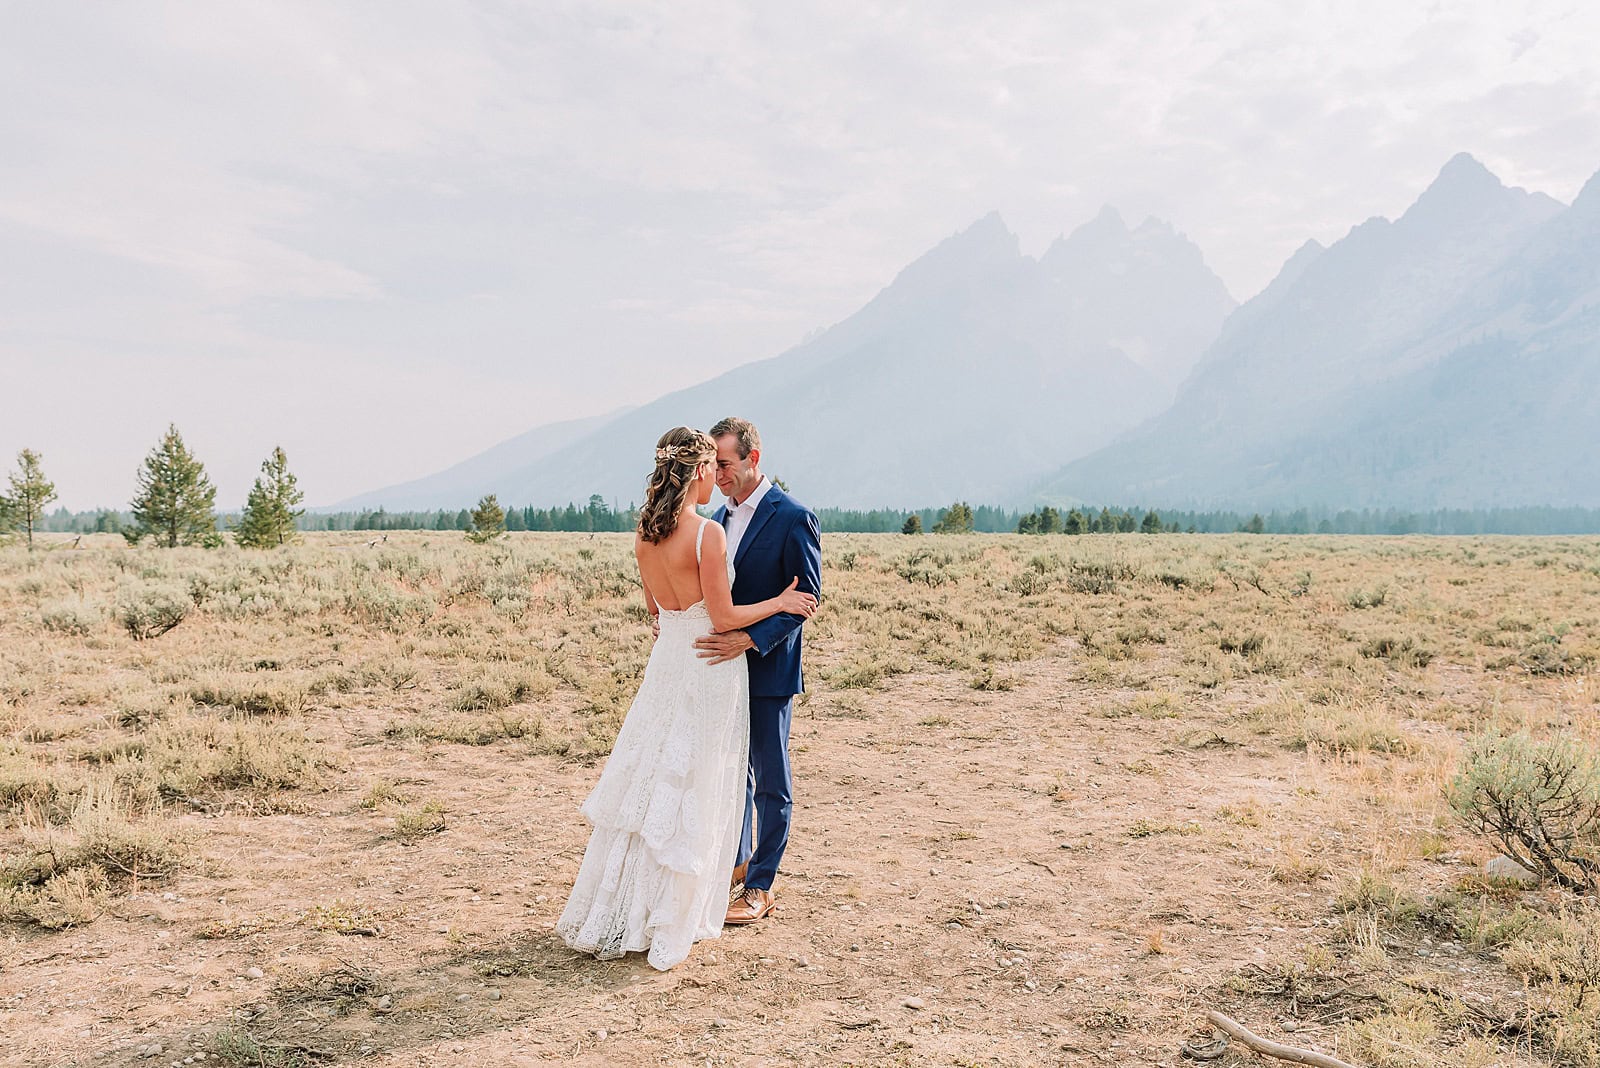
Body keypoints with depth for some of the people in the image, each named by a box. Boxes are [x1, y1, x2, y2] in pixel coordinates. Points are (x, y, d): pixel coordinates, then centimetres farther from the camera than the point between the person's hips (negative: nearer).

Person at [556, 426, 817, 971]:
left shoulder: (645, 533, 1)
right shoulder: (709, 533, -20)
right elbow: (723, 617, -17)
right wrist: (779, 602, -3)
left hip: (666, 661, 7)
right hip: (710, 667, -6)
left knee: (647, 781, 16)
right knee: (693, 795, 6)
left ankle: (612, 913, 26)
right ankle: (670, 925, 16)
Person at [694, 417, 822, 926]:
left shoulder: (792, 517, -13)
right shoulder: (719, 518, 11)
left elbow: (807, 595, -16)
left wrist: (750, 639, -25)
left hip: (768, 670, -7)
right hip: (724, 665, 7)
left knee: (770, 780, 5)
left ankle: (761, 887, 16)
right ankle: (738, 860, 35)